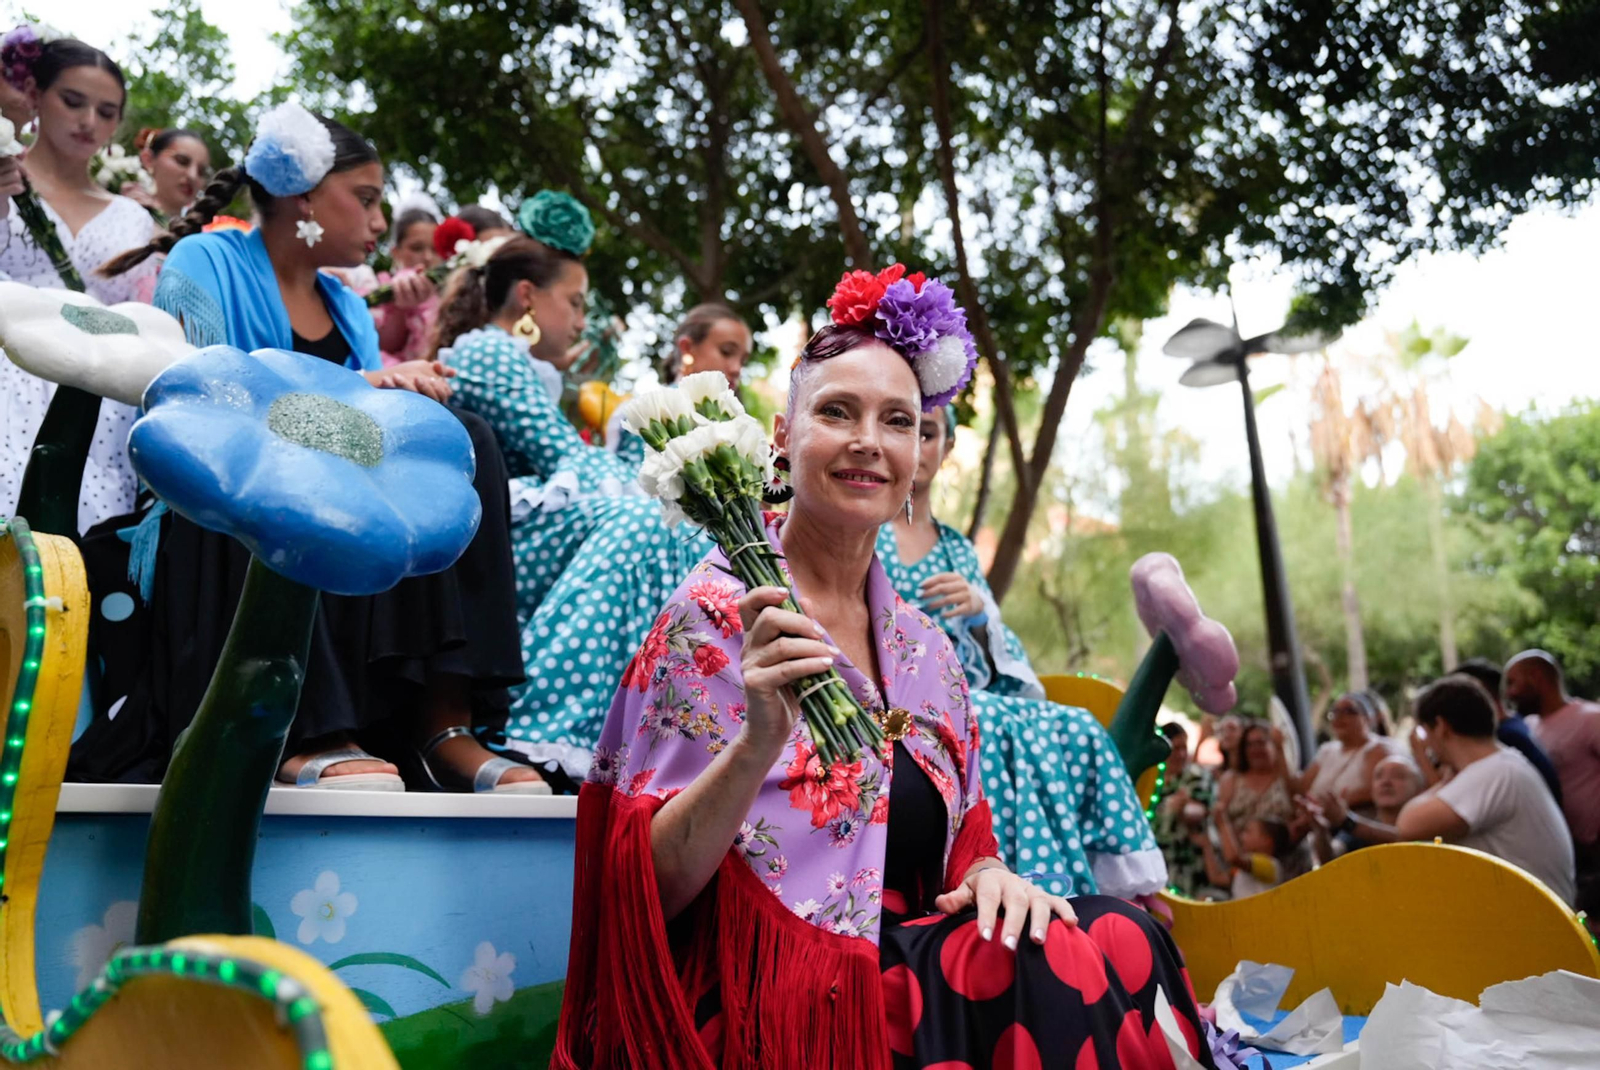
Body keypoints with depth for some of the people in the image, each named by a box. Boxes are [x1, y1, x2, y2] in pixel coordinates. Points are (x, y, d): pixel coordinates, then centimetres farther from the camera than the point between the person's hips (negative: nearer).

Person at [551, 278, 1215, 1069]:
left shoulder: (924, 647, 11)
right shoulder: (721, 615, -7)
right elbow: (653, 884, -11)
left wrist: (990, 875, -7)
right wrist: (758, 742, -28)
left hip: (905, 964, 6)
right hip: (768, 1006, -6)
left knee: (1123, 938, -21)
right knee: (1063, 967, -26)